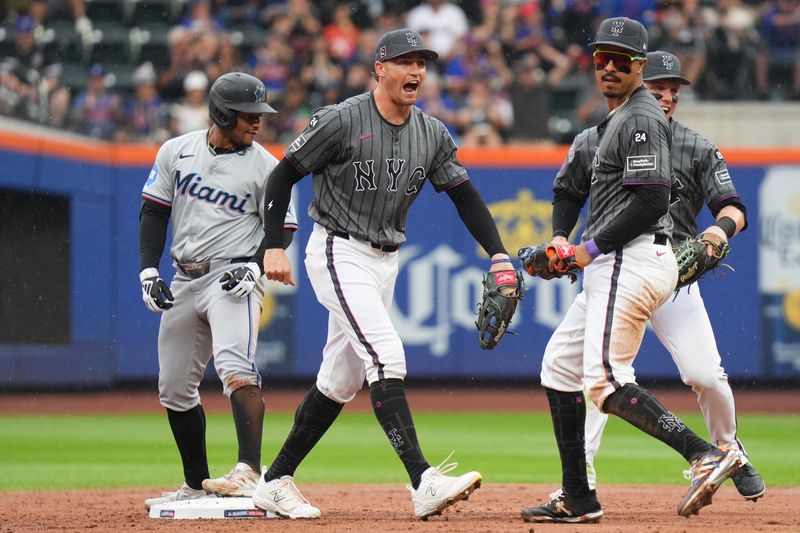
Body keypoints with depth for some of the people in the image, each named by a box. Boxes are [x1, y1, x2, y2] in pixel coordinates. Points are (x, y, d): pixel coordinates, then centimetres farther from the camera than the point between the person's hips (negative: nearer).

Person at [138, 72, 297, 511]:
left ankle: (249, 470, -34)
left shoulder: (263, 165, -2)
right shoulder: (176, 151, 6)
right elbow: (154, 211, 10)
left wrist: (256, 266, -15)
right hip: (183, 281, 5)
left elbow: (283, 227, 1)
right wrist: (148, 270, 0)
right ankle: (197, 485, 21)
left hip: (233, 279, -5)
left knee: (235, 367, -28)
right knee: (174, 389, 8)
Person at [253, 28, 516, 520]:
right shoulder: (341, 121, -13)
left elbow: (465, 195, 6)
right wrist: (275, 247, -14)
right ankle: (423, 483, -31)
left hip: (384, 262, 7)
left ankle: (276, 482, 21)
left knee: (342, 380, 10)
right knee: (386, 355, -21)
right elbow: (284, 175, -8)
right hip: (339, 254, -7)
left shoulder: (433, 134, 5)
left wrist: (498, 254, -7)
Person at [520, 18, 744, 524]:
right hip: (609, 268, 11)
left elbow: (651, 203, -21)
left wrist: (593, 247, -14)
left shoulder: (642, 119, -11)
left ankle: (706, 454, -30)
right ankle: (578, 500, 18)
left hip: (631, 260, -11)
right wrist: (560, 237, 10)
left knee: (606, 380, -22)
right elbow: (572, 184, 28)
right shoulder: (614, 120, 21)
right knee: (560, 367, 15)